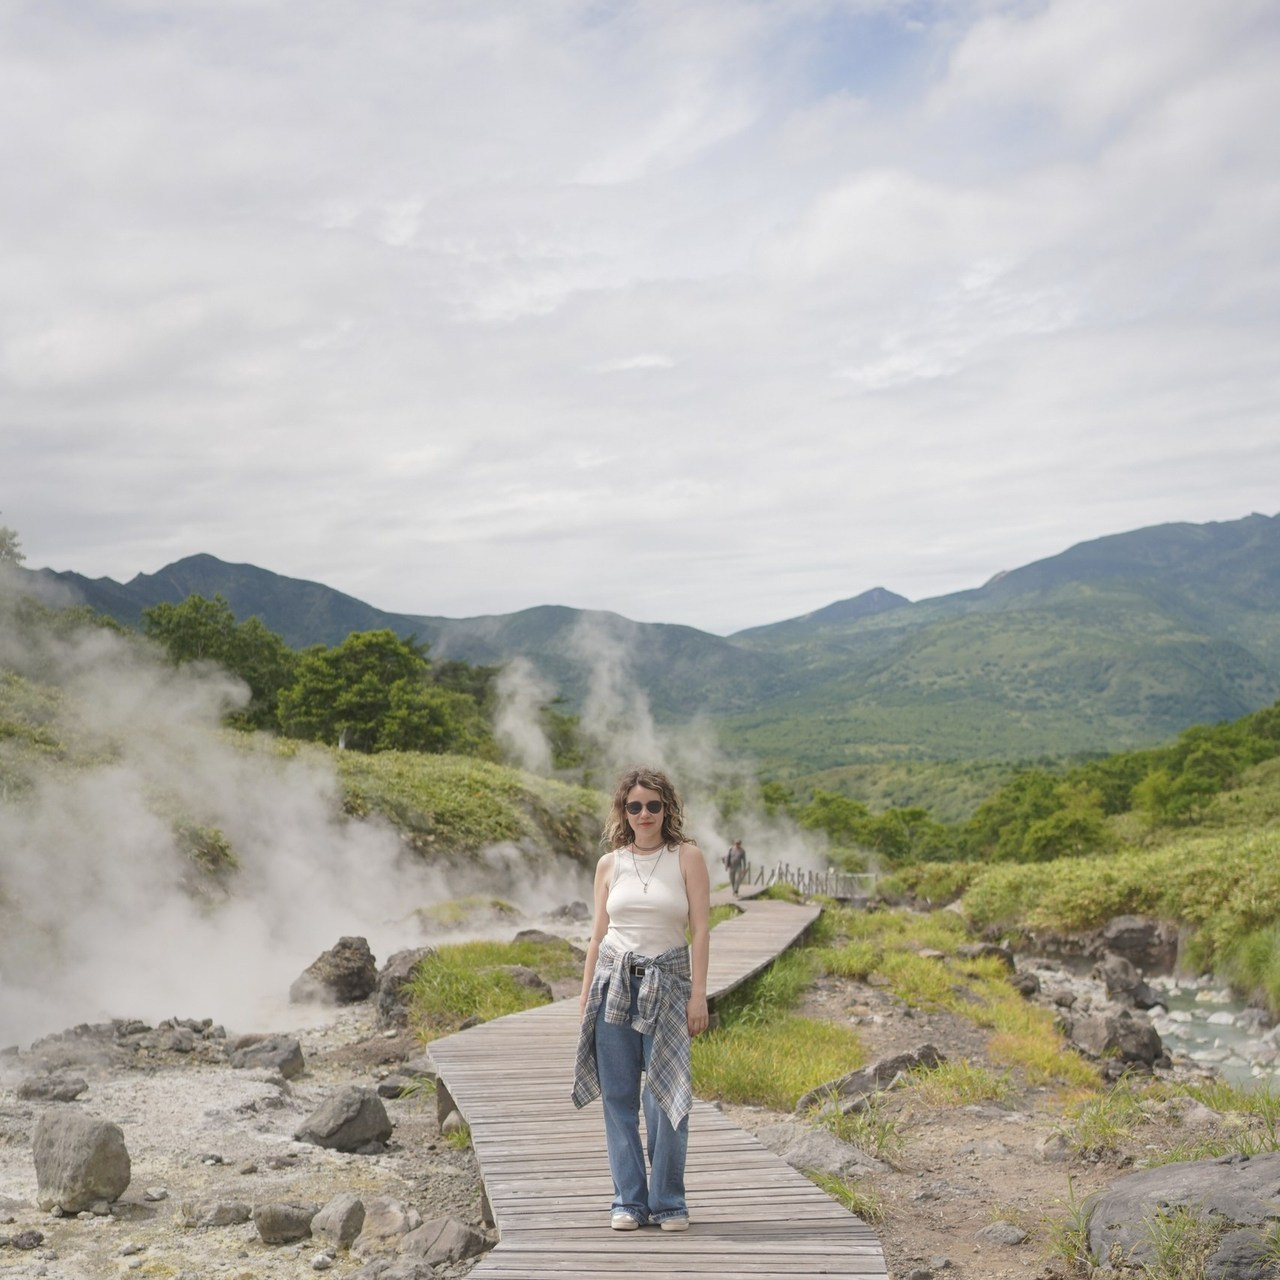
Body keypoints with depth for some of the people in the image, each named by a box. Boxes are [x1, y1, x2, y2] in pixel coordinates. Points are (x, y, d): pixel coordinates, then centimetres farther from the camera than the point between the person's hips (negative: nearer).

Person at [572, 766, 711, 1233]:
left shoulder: (687, 857, 0)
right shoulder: (609, 864, 8)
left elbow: (700, 929, -3)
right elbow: (599, 935, 12)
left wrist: (698, 995, -9)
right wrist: (585, 997, 10)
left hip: (666, 983, -2)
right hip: (614, 981, 2)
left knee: (667, 1093, -4)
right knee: (619, 1095, 3)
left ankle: (668, 1202, 10)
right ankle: (629, 1201, 14)